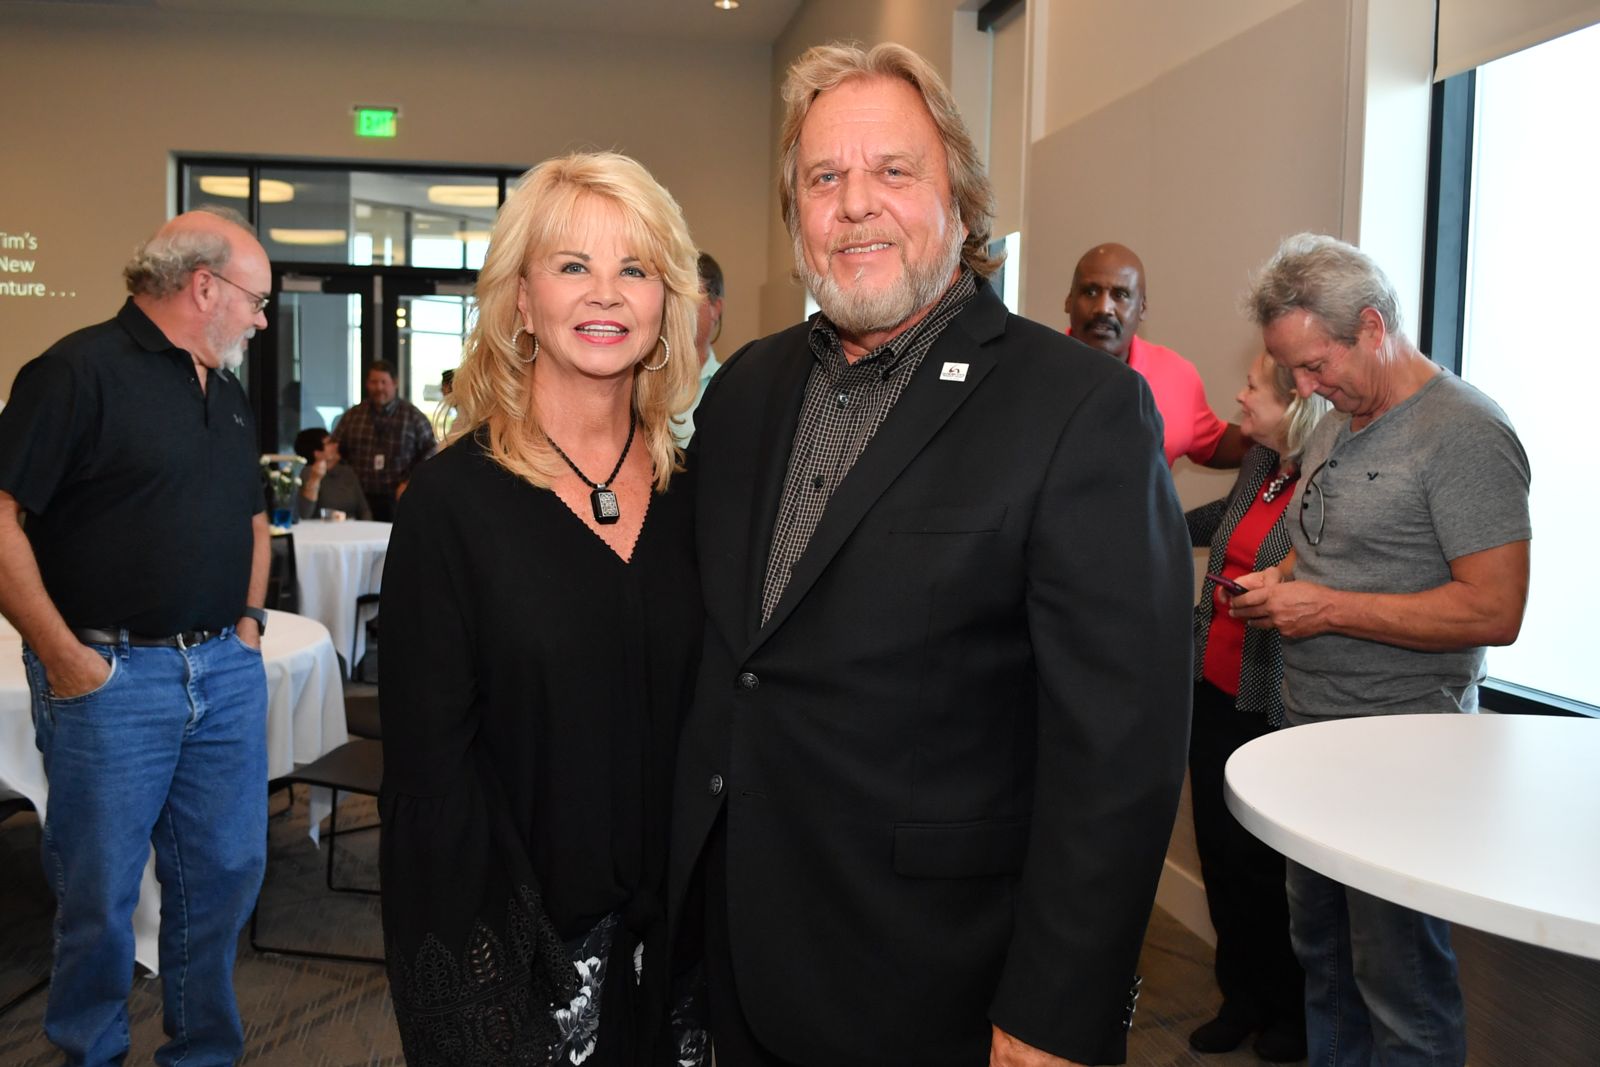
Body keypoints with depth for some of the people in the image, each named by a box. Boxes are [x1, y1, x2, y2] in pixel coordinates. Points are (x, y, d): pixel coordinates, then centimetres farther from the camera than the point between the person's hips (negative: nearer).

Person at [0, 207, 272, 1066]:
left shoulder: (228, 391, 15)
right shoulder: (80, 370, -10)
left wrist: (248, 619, 13)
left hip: (227, 672, 7)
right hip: (112, 676, -7)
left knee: (226, 870, 12)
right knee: (101, 889, 7)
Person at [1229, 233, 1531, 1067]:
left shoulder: (1465, 433, -14)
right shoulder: (1336, 426, 13)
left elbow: (1493, 612, -20)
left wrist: (1325, 607, -20)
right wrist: (1280, 581, 4)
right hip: (1309, 733, 8)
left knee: (1401, 983, 2)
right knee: (1321, 953, 18)